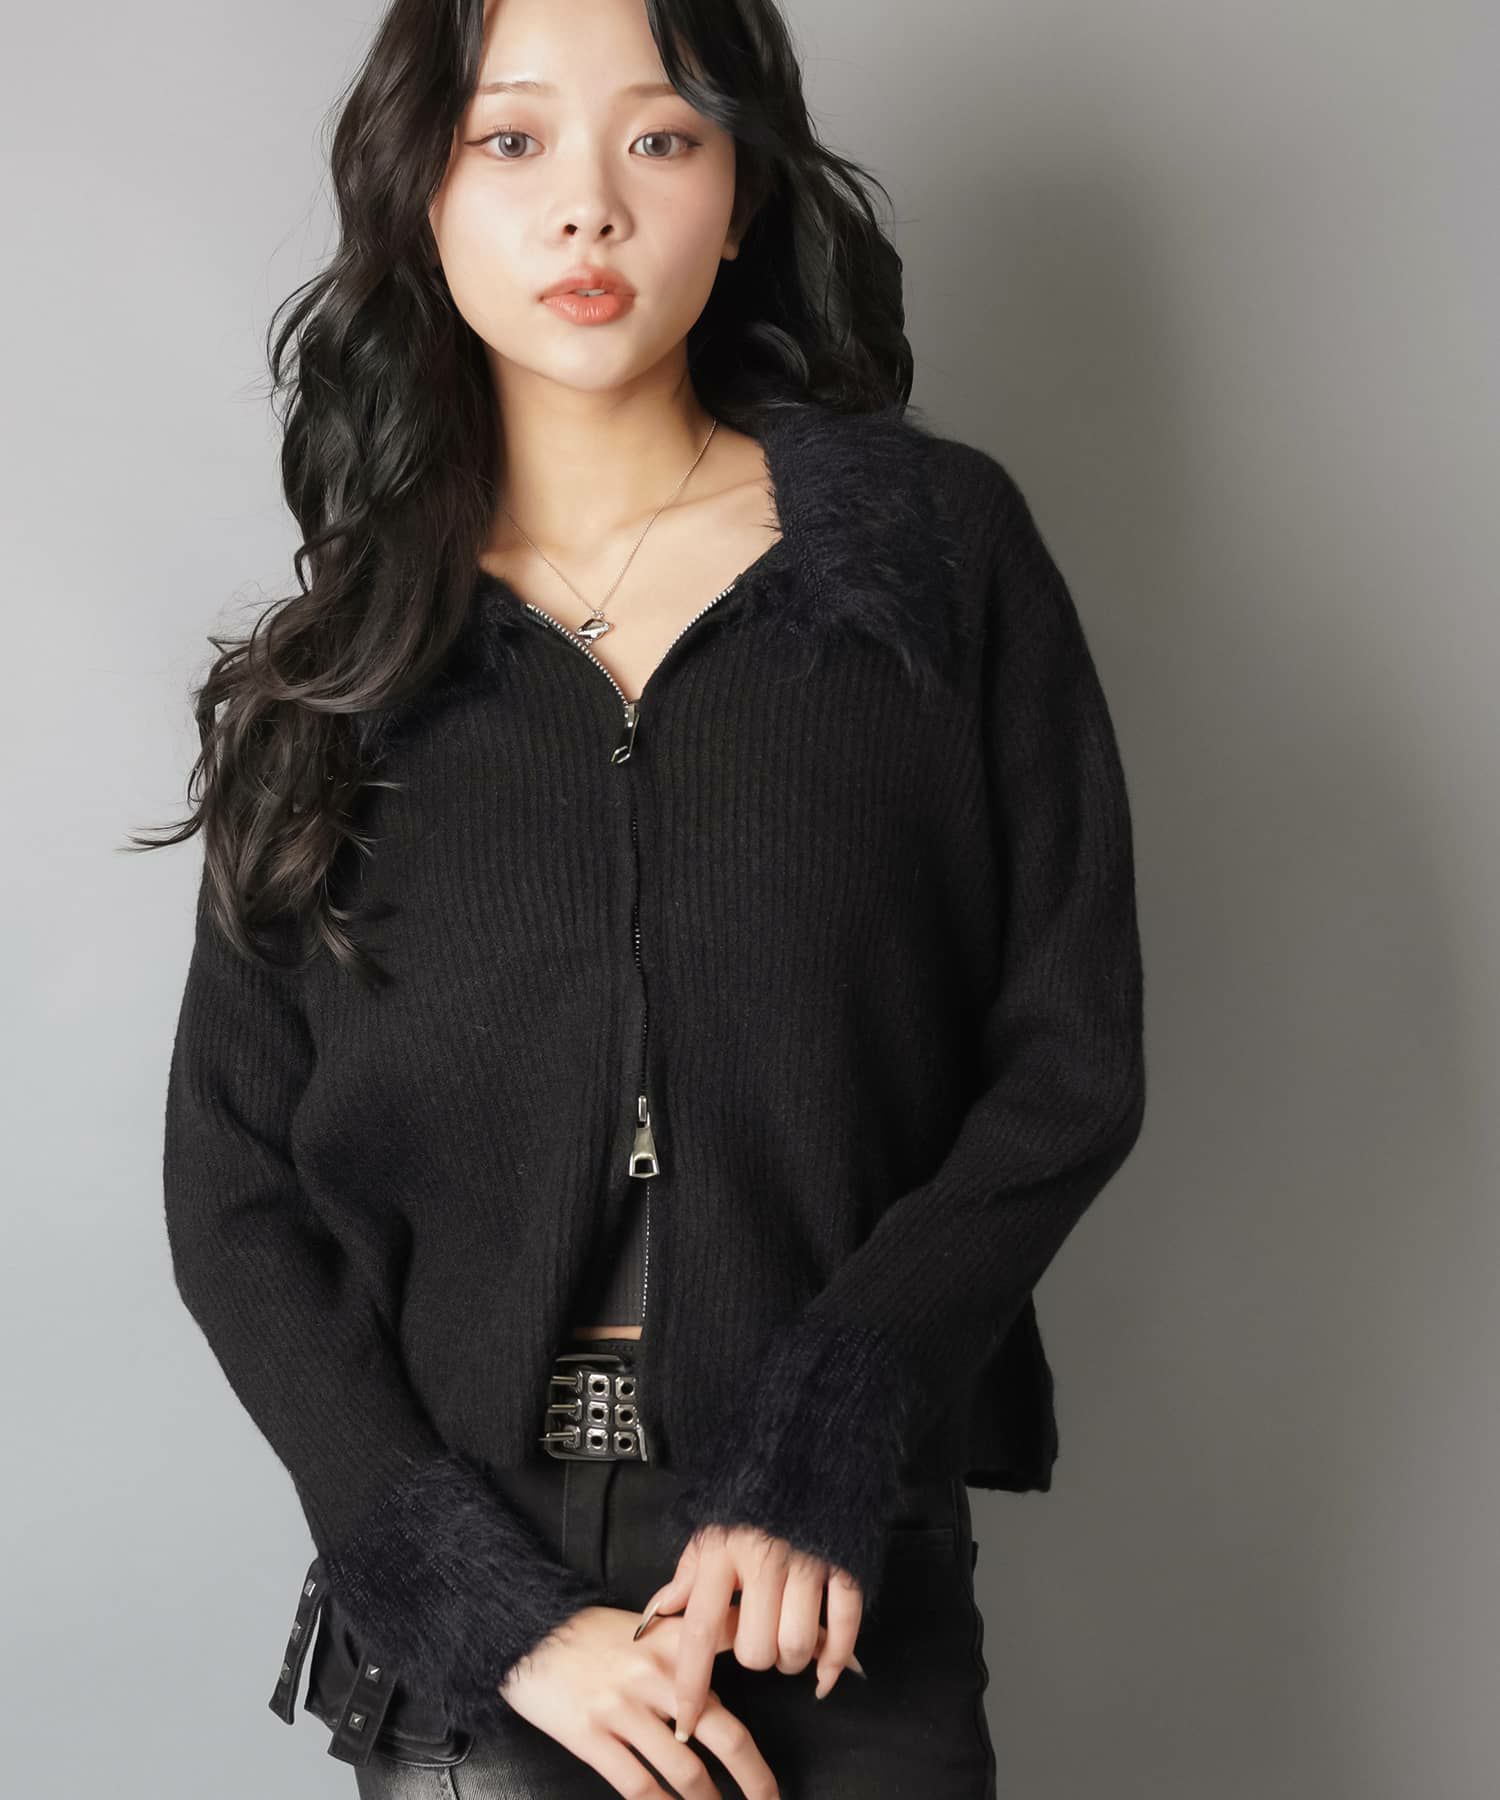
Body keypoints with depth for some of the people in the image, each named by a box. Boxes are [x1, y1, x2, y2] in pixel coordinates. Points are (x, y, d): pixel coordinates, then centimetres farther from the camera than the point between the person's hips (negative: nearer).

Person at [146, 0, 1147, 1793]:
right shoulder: (339, 667, 3)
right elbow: (232, 1193, 1)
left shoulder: (940, 546, -1)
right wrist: (501, 1608, -9)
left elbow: (1067, 1057, -2)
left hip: (844, 1587, 0)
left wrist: (823, 1457, -12)